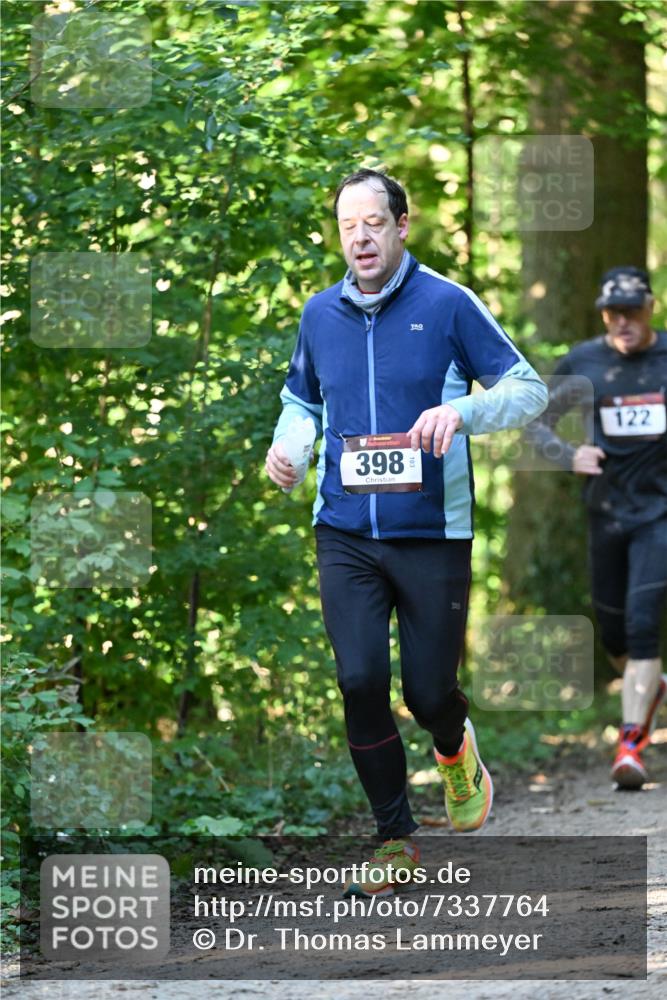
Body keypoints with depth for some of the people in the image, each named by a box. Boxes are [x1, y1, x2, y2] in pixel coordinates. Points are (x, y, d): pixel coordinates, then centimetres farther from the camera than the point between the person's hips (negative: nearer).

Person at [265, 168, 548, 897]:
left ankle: (456, 752, 41)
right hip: (345, 534, 3)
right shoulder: (320, 315, 6)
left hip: (432, 535, -2)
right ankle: (395, 840, 7)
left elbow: (529, 389, -4)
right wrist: (286, 443, 1)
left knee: (428, 689, 2)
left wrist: (461, 410, -22)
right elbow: (301, 398, 23)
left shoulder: (447, 304, -6)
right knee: (360, 681, -9)